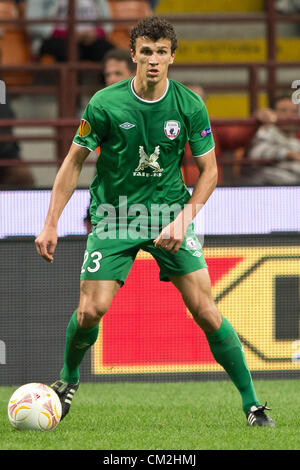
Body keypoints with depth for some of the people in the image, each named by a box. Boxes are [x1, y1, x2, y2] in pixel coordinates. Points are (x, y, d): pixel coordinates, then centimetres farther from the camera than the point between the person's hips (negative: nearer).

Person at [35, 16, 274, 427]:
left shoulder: (190, 106, -8)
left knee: (205, 311, -10)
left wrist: (183, 220, -13)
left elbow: (209, 171, 1)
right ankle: (68, 378, 19)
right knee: (91, 309, -13)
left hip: (169, 211, 0)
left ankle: (251, 403, 0)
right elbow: (74, 162, -1)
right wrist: (51, 224, -4)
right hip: (114, 213, 0)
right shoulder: (105, 104, -11)